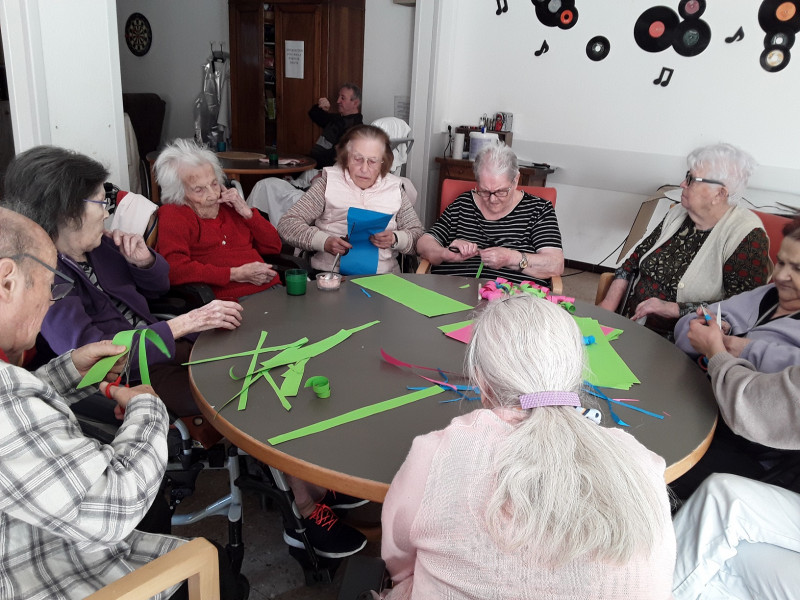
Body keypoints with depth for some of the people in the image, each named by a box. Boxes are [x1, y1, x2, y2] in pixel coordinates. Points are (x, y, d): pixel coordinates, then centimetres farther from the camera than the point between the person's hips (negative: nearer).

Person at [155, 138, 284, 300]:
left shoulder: (228, 206, 21)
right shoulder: (173, 215, 5)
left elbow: (273, 246, 22)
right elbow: (174, 269, -13)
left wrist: (246, 212, 7)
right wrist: (236, 274, -13)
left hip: (271, 291, 6)